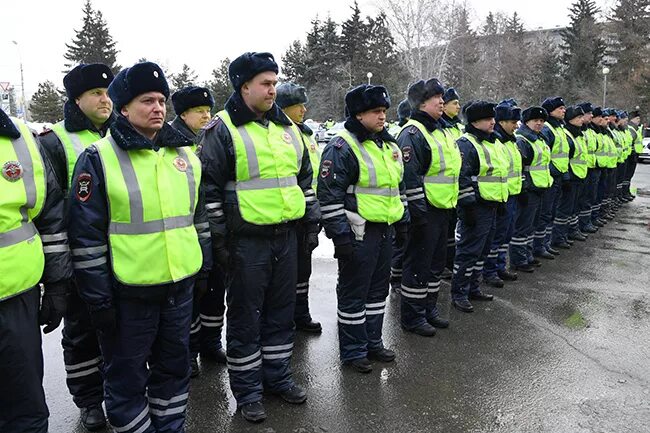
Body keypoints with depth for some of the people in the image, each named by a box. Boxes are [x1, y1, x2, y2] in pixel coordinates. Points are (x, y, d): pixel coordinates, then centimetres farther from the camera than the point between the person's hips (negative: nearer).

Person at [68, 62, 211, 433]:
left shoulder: (185, 153, 7)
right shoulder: (98, 159, -9)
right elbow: (86, 235, -9)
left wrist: (204, 267, 14)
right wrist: (98, 298, -10)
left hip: (181, 285, 5)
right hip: (127, 292, -5)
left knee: (175, 365, 20)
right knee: (127, 375, 11)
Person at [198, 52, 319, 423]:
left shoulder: (286, 127, 12)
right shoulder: (223, 129, -7)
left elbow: (305, 178, 18)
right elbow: (210, 188, -8)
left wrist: (313, 222, 15)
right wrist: (218, 239, -10)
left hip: (287, 235, 6)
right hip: (247, 239, -6)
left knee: (281, 310, 16)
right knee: (246, 316, 7)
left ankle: (278, 375, 33)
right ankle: (247, 388, 23)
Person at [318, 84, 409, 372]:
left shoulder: (388, 145, 14)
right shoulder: (342, 147, -13)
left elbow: (397, 186, 23)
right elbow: (329, 195, -17)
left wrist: (402, 222, 20)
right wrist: (340, 235, -20)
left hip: (383, 229, 9)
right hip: (358, 232, -8)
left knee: (378, 288, 17)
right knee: (353, 293, 3)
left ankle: (372, 342, 33)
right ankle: (353, 351, 18)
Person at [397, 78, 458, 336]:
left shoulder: (440, 131, 17)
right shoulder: (412, 133, -15)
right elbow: (410, 177, -22)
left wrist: (452, 204, 23)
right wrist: (418, 213, -24)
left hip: (442, 209, 10)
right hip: (425, 212, -10)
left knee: (436, 262, 17)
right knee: (418, 264, 0)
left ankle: (429, 309, 32)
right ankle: (412, 317, 12)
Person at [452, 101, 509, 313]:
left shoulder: (494, 143, 17)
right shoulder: (466, 144, -14)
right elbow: (462, 178, -21)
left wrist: (501, 201, 24)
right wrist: (467, 206, -23)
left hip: (491, 206, 10)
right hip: (477, 207, -10)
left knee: (482, 250, 16)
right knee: (468, 250, -5)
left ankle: (473, 287, 28)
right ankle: (459, 294, 4)